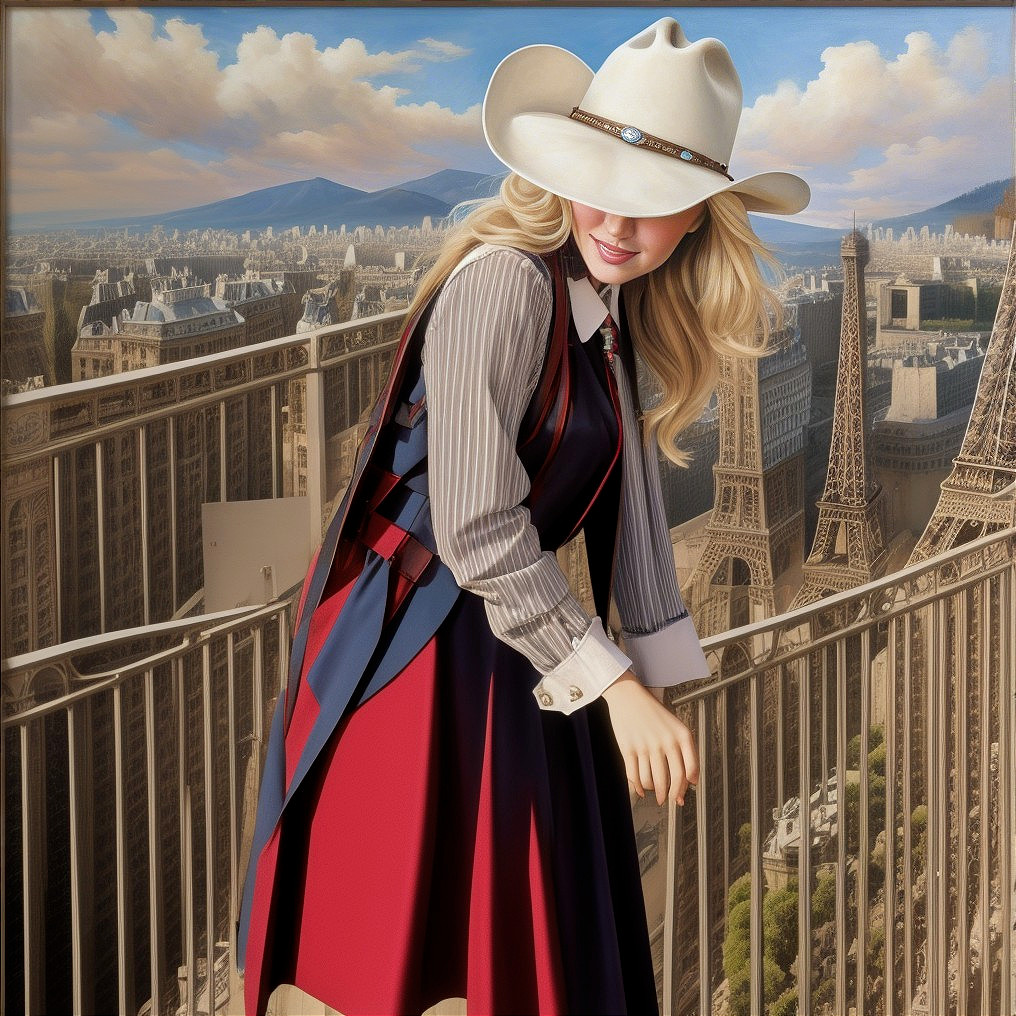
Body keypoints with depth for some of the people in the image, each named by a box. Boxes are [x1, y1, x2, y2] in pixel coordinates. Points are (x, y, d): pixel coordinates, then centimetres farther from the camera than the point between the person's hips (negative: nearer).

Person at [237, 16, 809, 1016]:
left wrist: (659, 676, 9)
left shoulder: (613, 305, 4)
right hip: (416, 642, -9)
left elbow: (629, 498, 9)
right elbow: (477, 532, -25)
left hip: (513, 636, 9)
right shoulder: (504, 286, -23)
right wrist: (613, 686, -20)